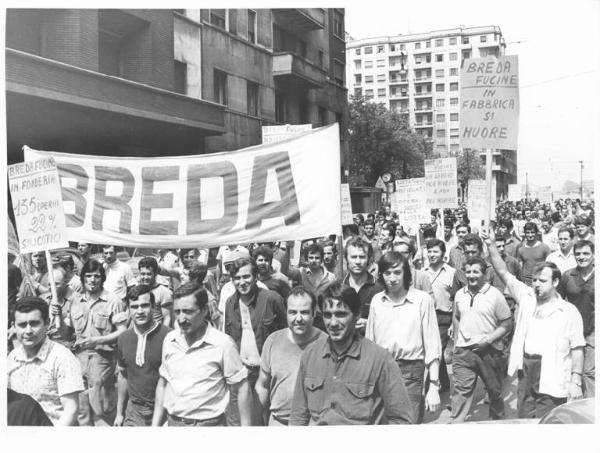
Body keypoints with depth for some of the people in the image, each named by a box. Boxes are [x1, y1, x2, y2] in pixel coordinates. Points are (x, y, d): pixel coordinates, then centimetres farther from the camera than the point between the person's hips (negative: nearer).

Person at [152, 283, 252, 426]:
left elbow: (242, 388, -9)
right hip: (173, 422, 4)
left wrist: (245, 428, -10)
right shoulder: (169, 340, 1)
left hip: (208, 423, -4)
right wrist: (155, 424, 8)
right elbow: (162, 383, 11)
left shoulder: (222, 344, -14)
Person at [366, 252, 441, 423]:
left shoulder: (422, 300, -5)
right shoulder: (376, 301, 6)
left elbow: (432, 345, -4)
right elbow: (369, 341, 11)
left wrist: (433, 387, -7)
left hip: (411, 372, -3)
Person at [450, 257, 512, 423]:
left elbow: (507, 323, -7)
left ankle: (497, 419, 37)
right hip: (463, 351, 2)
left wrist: (488, 340, -16)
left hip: (489, 351, -2)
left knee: (494, 390, 15)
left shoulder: (495, 295, -8)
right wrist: (456, 341, 11)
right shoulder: (460, 295, 6)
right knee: (461, 389, -5)